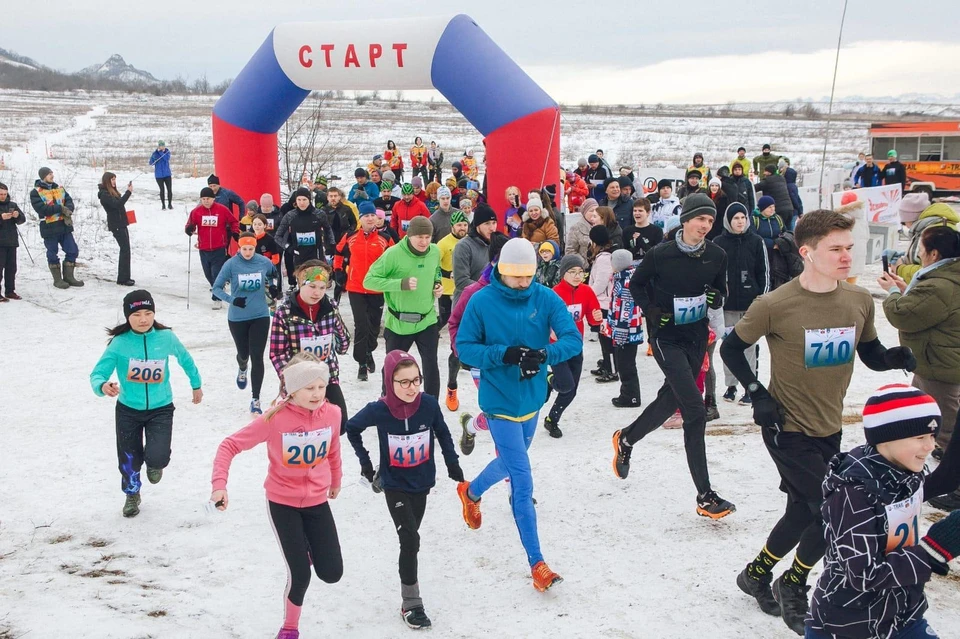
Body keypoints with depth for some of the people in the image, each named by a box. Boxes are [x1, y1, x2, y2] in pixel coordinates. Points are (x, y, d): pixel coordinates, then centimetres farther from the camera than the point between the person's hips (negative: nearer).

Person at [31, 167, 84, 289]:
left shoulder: (60, 188, 13)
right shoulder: (36, 192, -5)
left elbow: (69, 201, 4)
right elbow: (42, 209, -18)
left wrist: (68, 210, -18)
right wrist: (61, 208, -18)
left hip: (64, 226, 5)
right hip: (49, 228, -5)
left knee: (73, 251, 5)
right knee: (53, 254, 3)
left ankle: (68, 277, 16)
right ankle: (57, 279, 14)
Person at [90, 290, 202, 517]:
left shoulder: (166, 337, -12)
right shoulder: (119, 343, -16)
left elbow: (185, 359, 7)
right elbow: (97, 374, -18)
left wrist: (196, 385, 20)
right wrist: (103, 386, -41)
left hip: (161, 409, 0)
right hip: (128, 409, 1)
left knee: (157, 457, -17)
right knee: (129, 458, 14)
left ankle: (154, 463, 23)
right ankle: (132, 494, 46)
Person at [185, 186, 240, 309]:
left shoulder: (222, 210, -4)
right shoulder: (196, 212, 0)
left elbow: (233, 222, 7)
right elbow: (190, 224, 5)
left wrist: (235, 232, -7)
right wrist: (189, 229, -17)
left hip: (219, 249, -3)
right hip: (204, 249, 3)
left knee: (217, 274, -7)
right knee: (208, 274, 14)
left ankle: (217, 298, 0)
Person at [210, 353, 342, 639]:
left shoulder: (332, 413, -12)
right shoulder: (274, 419, -24)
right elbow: (230, 446, -19)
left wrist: (336, 480, 24)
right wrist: (219, 484, -31)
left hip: (317, 501, 3)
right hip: (282, 503, -3)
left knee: (332, 574, 2)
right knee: (300, 575, -6)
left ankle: (308, 547, 38)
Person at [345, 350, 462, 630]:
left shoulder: (429, 404, -17)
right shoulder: (379, 410, -21)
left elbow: (442, 433, 3)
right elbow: (352, 428, -1)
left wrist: (452, 463, 7)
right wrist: (364, 461, -1)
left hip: (422, 483, 3)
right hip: (395, 486, -3)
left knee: (410, 538, 18)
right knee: (410, 540, -10)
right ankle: (411, 604, 0)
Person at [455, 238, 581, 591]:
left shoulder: (546, 298, -7)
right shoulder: (481, 301, -14)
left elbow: (573, 339, -12)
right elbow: (464, 348, -12)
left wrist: (544, 354, -32)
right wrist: (503, 354, -28)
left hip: (533, 399, 5)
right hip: (500, 401, -5)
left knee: (510, 463, 27)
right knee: (522, 482, -7)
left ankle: (471, 491, 58)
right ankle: (537, 563, 2)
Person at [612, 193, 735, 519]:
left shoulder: (717, 255, -2)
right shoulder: (661, 254, -13)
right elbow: (636, 284, 2)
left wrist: (716, 297, -9)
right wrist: (652, 311, -12)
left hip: (697, 337, 6)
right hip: (667, 337, -6)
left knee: (671, 401, 19)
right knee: (695, 410, -15)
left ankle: (626, 439, 49)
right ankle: (705, 496, -10)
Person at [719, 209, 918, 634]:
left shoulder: (860, 301, -5)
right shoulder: (775, 305, -19)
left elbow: (871, 355, 9)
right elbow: (731, 349, -5)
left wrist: (896, 357, -13)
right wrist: (757, 394, -15)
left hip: (829, 427, 6)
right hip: (788, 428, -6)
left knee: (804, 511, 17)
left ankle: (757, 573, 42)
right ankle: (793, 585, 19)